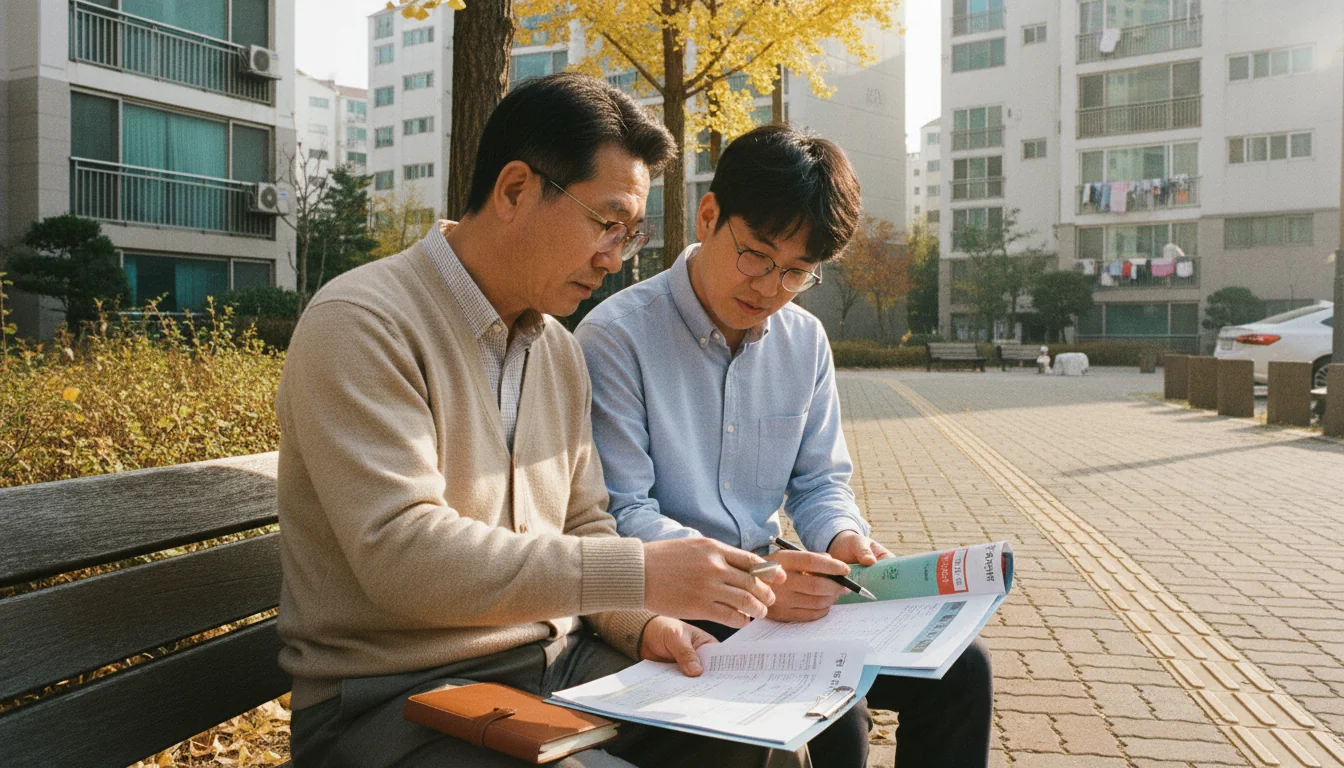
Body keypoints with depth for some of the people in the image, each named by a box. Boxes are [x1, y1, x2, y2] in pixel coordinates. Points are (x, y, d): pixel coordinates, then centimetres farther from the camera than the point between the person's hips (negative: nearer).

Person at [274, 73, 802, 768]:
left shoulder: (560, 352, 11)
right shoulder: (360, 325, -15)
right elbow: (404, 555, -25)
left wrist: (642, 622, -3)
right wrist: (638, 574, -25)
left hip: (555, 660, 8)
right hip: (397, 696, -7)